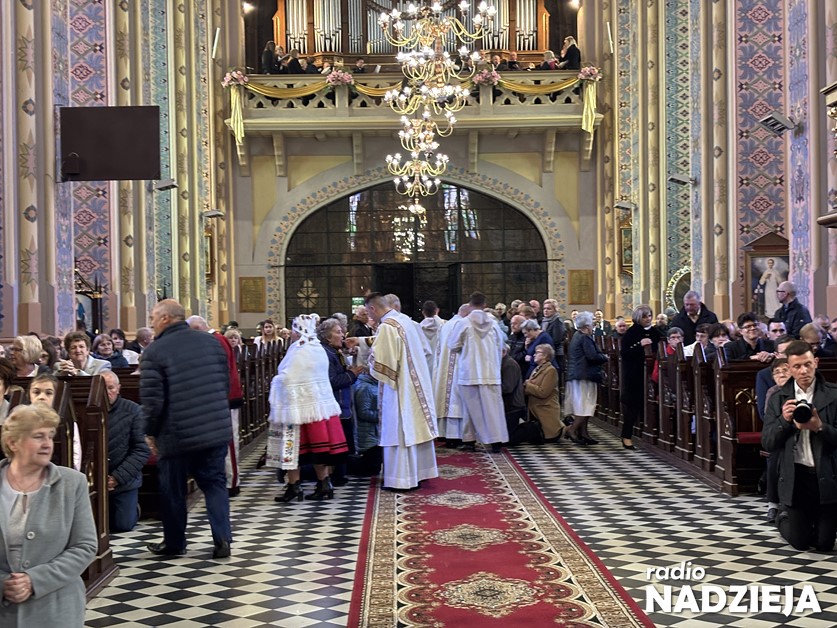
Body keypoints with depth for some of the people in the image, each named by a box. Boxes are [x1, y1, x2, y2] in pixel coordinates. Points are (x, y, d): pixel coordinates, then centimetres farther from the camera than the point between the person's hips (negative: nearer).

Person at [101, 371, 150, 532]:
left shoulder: (132, 410, -8)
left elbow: (142, 450, -9)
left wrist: (118, 477, -15)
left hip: (124, 481, -1)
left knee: (122, 525, -5)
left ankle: (134, 508, 30)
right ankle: (104, 510, 39)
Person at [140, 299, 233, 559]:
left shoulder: (155, 351, -11)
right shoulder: (211, 342, 6)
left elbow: (151, 399, -14)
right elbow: (226, 384, 13)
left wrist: (151, 432, 0)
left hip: (176, 435, -4)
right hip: (217, 430, 4)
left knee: (173, 490, 12)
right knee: (215, 483, 13)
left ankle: (174, 543, 25)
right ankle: (222, 539, 2)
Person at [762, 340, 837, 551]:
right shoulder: (778, 400, 2)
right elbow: (767, 443, -1)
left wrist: (820, 427, -23)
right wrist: (784, 421, -16)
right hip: (796, 477, 1)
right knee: (800, 543, 6)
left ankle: (819, 523, 40)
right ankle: (783, 518, 37)